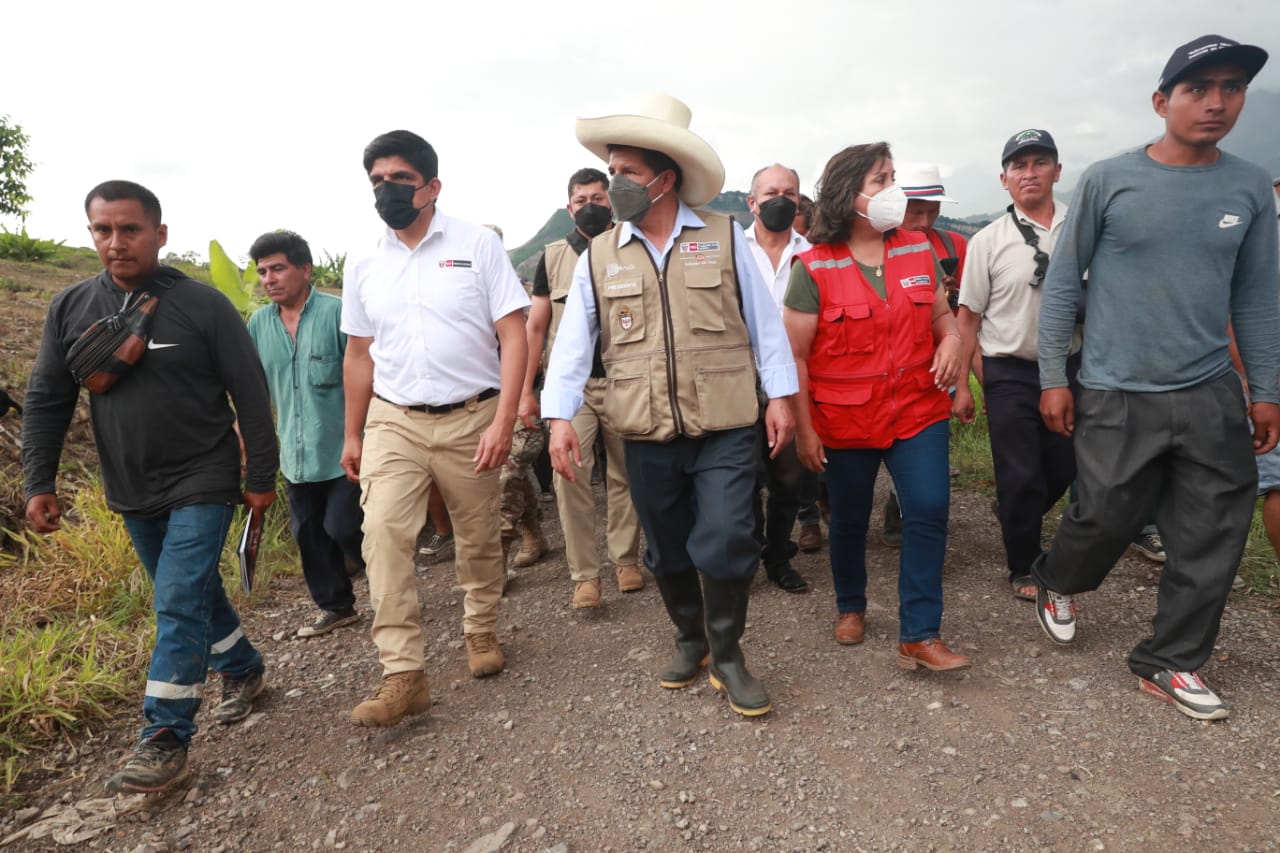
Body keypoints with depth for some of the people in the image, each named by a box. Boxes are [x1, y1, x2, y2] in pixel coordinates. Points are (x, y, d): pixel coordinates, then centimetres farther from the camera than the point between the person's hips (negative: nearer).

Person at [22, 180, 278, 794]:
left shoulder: (203, 306, -11)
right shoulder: (70, 309, 1)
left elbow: (251, 396, -8)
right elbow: (46, 401, 6)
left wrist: (261, 477, -7)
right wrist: (39, 483, 1)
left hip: (201, 484, -5)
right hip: (131, 492, 5)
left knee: (180, 604, -8)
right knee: (194, 592, 18)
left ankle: (165, 740, 2)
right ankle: (242, 668, 39)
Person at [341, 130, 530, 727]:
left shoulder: (477, 244, -4)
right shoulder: (362, 265, 8)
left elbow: (513, 335, -8)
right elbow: (359, 354, 15)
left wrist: (503, 422, -16)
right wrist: (352, 436, 14)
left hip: (469, 419, -2)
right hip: (393, 422, 3)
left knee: (478, 539, 10)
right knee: (383, 534, -11)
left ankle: (481, 631, 35)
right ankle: (402, 675, -3)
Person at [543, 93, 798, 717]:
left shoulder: (724, 237, 1)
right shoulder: (598, 256, 4)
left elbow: (763, 321, 3)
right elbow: (572, 342, 2)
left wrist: (780, 394, 1)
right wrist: (559, 416, -6)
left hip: (725, 429, -2)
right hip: (646, 436, 3)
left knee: (725, 544, -8)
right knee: (667, 551, 14)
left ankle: (726, 653, 17)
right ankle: (690, 637, 38)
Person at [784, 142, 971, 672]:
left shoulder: (917, 250, 5)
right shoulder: (814, 268, -8)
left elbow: (942, 315, 16)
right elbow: (795, 355, -7)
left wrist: (952, 340, -8)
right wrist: (803, 429, -8)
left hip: (917, 410, 3)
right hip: (845, 423, -3)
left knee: (929, 512, -8)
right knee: (849, 521, 13)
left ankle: (919, 636, 4)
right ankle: (850, 608, 39)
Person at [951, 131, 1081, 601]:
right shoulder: (988, 241, -4)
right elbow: (968, 317, -2)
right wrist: (961, 385, -4)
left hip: (1070, 367, 3)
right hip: (1010, 373, -3)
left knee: (1065, 468, 13)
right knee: (1021, 476, 4)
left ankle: (1014, 514, 43)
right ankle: (1024, 567, 23)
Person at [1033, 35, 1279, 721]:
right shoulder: (1108, 180, -5)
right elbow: (1062, 283, -3)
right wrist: (1053, 379, -5)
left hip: (1212, 396, 4)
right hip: (1116, 396, -4)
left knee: (1214, 535, 5)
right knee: (1106, 518, 2)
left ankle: (1169, 661, 22)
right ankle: (1055, 583, 35)